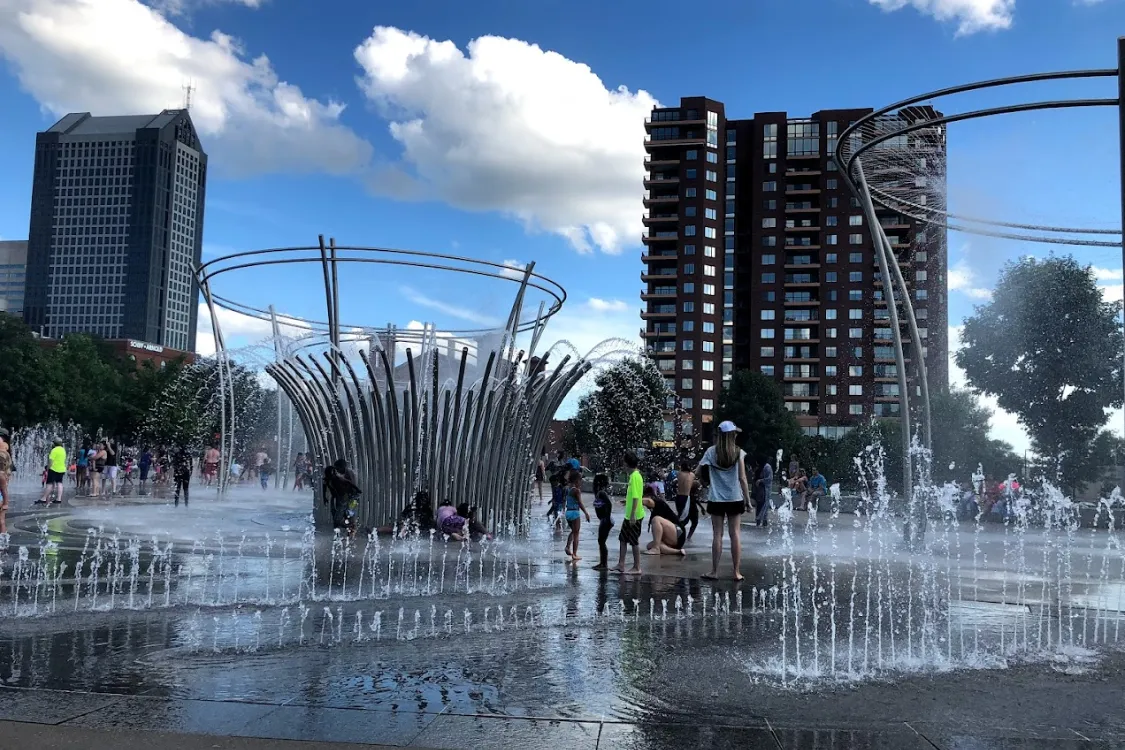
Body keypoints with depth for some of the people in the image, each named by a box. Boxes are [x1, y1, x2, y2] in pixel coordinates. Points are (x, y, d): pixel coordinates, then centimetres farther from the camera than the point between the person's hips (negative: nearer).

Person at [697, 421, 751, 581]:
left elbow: (698, 470, -8)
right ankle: (736, 572, 7)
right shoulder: (738, 452, -3)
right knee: (735, 534, 4)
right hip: (735, 499, 0)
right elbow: (742, 478, -5)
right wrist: (748, 499, 0)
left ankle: (714, 571, 6)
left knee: (717, 535, 3)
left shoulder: (711, 451, -3)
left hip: (717, 500, 0)